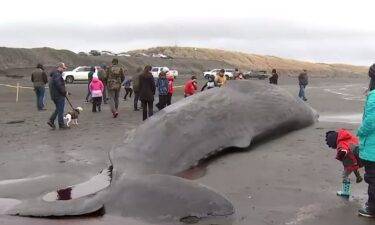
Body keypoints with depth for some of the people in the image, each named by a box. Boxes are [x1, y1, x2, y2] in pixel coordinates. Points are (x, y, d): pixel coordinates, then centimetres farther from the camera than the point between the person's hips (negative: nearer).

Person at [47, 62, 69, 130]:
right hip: (59, 95, -10)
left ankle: (51, 120, 11)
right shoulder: (57, 75, -18)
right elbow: (59, 85, -26)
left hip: (54, 95, 10)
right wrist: (64, 92, -13)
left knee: (58, 109, 20)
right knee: (60, 110, -2)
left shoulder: (53, 74, 16)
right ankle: (61, 125, 5)